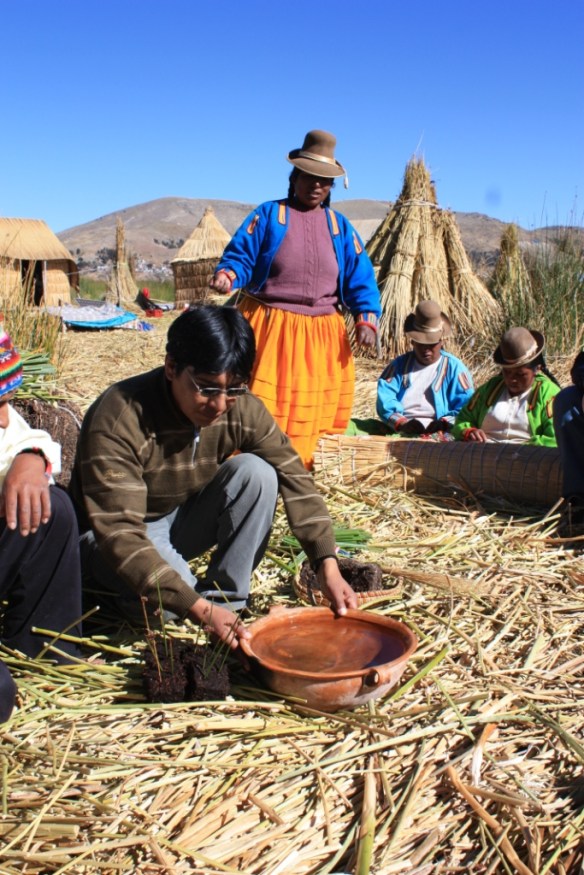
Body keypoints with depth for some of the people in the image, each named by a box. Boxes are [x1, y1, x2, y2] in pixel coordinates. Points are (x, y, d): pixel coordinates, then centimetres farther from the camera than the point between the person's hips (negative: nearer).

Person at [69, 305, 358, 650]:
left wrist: (329, 567, -28)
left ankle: (225, 601, -12)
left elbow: (295, 479, -17)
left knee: (256, 472, -21)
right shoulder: (119, 419, -33)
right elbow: (120, 534, -37)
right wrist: (199, 608, -44)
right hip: (116, 534, -4)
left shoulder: (242, 408, -18)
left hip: (185, 519, 4)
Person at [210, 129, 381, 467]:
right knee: (261, 406, -4)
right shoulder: (268, 215, 3)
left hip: (324, 333, 4)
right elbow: (240, 257, -2)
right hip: (271, 327, -3)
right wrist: (227, 275, -26)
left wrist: (367, 319, -9)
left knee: (319, 409, 7)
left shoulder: (340, 227, 12)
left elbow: (360, 278, 7)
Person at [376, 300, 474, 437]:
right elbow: (385, 400, 3)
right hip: (400, 434, 2)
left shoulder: (454, 368, 11)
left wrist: (445, 423, -18)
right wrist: (402, 423, -15)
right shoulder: (399, 365, 17)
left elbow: (466, 408, 1)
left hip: (439, 437, -1)